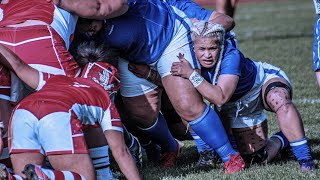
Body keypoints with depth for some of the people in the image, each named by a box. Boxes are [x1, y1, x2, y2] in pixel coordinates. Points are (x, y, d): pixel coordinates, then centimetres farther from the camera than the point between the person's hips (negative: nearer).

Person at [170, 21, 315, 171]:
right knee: (262, 157, -3)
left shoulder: (231, 57, -38)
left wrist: (191, 75, -52)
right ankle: (282, 139, 31)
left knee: (279, 100, -42)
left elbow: (220, 98, -49)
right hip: (235, 107, 5)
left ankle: (304, 156, -29)